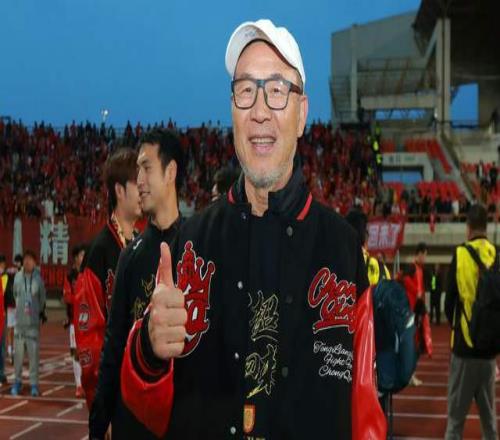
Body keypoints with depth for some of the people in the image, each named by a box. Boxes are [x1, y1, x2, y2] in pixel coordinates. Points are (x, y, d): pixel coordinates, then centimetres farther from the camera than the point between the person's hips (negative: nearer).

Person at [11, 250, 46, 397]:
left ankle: (34, 384, 6)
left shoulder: (38, 278, -4)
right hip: (19, 320, 2)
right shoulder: (17, 277, 1)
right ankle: (17, 381, 18)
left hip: (34, 321, -2)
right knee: (18, 352, 4)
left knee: (34, 353, -1)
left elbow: (42, 298, 6)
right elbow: (15, 294, 13)